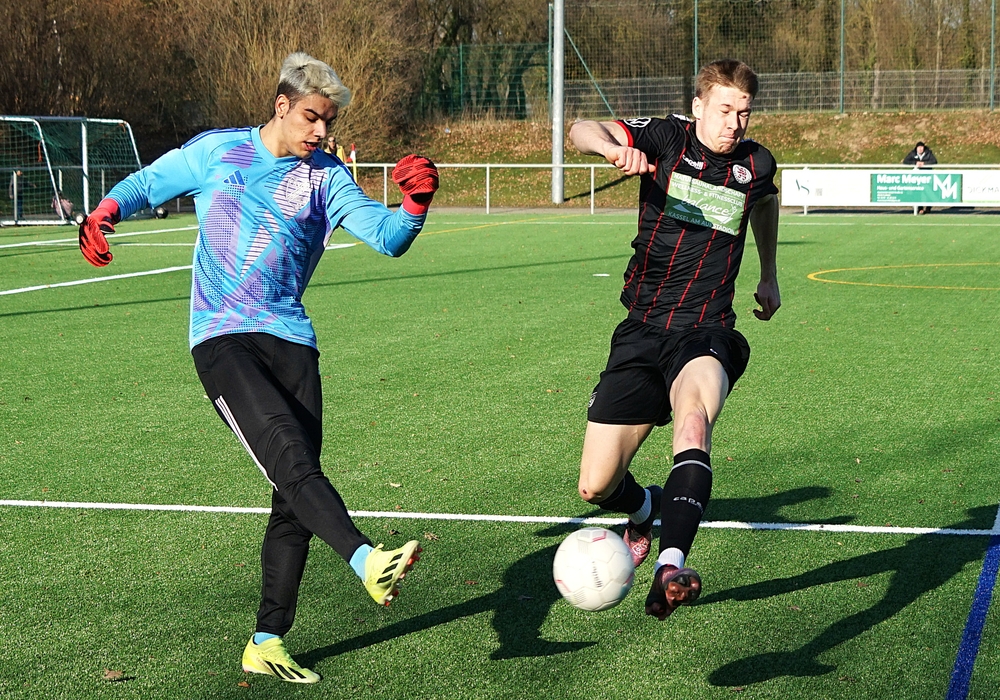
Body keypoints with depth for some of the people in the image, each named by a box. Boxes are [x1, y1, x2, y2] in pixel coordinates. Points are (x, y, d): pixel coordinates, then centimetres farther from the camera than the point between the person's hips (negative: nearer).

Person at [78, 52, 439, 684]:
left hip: (291, 341, 4)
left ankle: (267, 643, 9)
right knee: (290, 454, -27)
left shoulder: (327, 178, 10)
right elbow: (147, 183, 20)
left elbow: (388, 238, -3)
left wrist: (416, 203, -24)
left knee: (295, 496, 0)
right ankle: (368, 561, -46)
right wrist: (103, 214, -1)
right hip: (222, 339, -3)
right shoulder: (215, 152, 8)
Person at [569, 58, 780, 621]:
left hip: (707, 332, 0)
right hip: (643, 328, 0)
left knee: (694, 420, -36)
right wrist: (614, 147, -37)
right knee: (596, 488, -2)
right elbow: (582, 130, -15)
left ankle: (671, 567, -47)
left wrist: (770, 277, 37)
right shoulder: (666, 139, -2)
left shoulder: (757, 164, 5)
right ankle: (644, 508, 36)